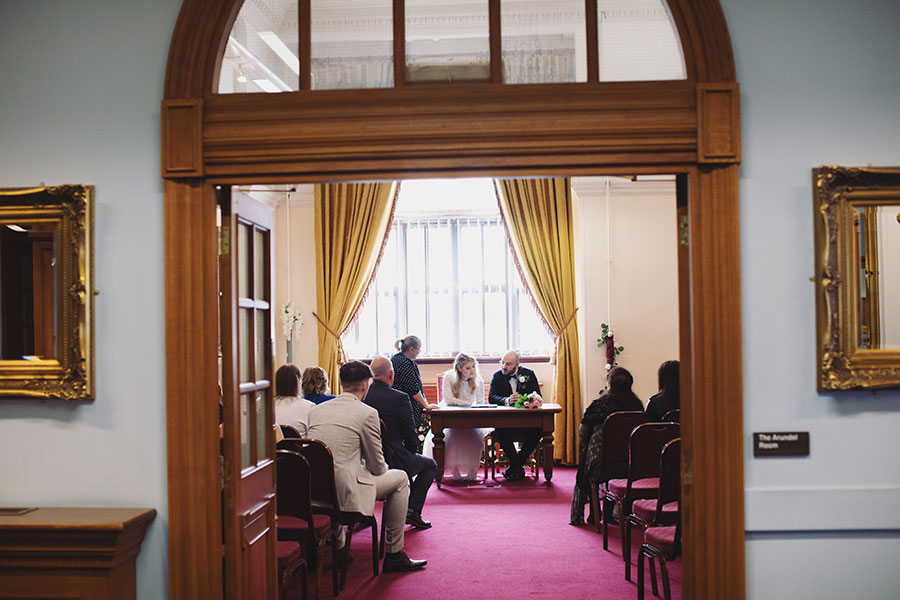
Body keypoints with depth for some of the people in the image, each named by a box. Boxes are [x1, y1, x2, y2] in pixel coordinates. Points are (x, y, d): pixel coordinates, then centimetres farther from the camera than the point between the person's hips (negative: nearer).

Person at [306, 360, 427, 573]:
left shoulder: (316, 410, 12)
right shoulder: (367, 413, -6)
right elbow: (377, 466, 0)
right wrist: (383, 470, 25)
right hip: (343, 495, -7)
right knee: (400, 478, 13)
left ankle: (337, 546, 38)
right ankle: (393, 554, 16)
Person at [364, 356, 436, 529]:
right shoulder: (400, 398, -18)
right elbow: (410, 434, -13)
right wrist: (411, 453, 9)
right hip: (392, 460, -5)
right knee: (430, 464, 21)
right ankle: (413, 510, 8)